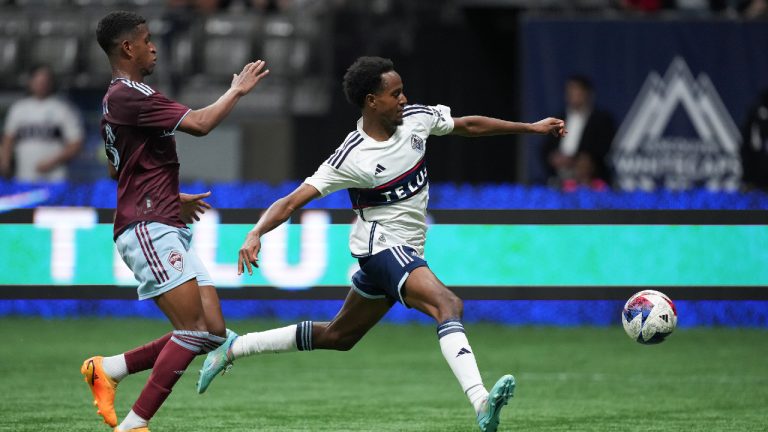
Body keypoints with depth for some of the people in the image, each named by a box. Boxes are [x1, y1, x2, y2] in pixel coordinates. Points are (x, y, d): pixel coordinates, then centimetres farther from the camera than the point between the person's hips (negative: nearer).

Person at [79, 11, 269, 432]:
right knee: (194, 330, -17)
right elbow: (199, 123, -18)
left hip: (167, 230, 10)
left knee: (213, 331, 2)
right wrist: (238, 90, -3)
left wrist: (173, 198, 32)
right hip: (148, 228, -10)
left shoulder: (119, 99, 22)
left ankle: (109, 368, 9)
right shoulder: (128, 95, -12)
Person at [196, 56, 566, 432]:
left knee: (338, 336, 19)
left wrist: (532, 128, 17)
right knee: (448, 305, -30)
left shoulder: (415, 118, -2)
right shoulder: (352, 158, -20)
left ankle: (235, 348, 30)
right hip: (382, 243, -8)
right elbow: (293, 200, -21)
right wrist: (256, 233, -37)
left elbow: (468, 125, 14)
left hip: (405, 252, 8)